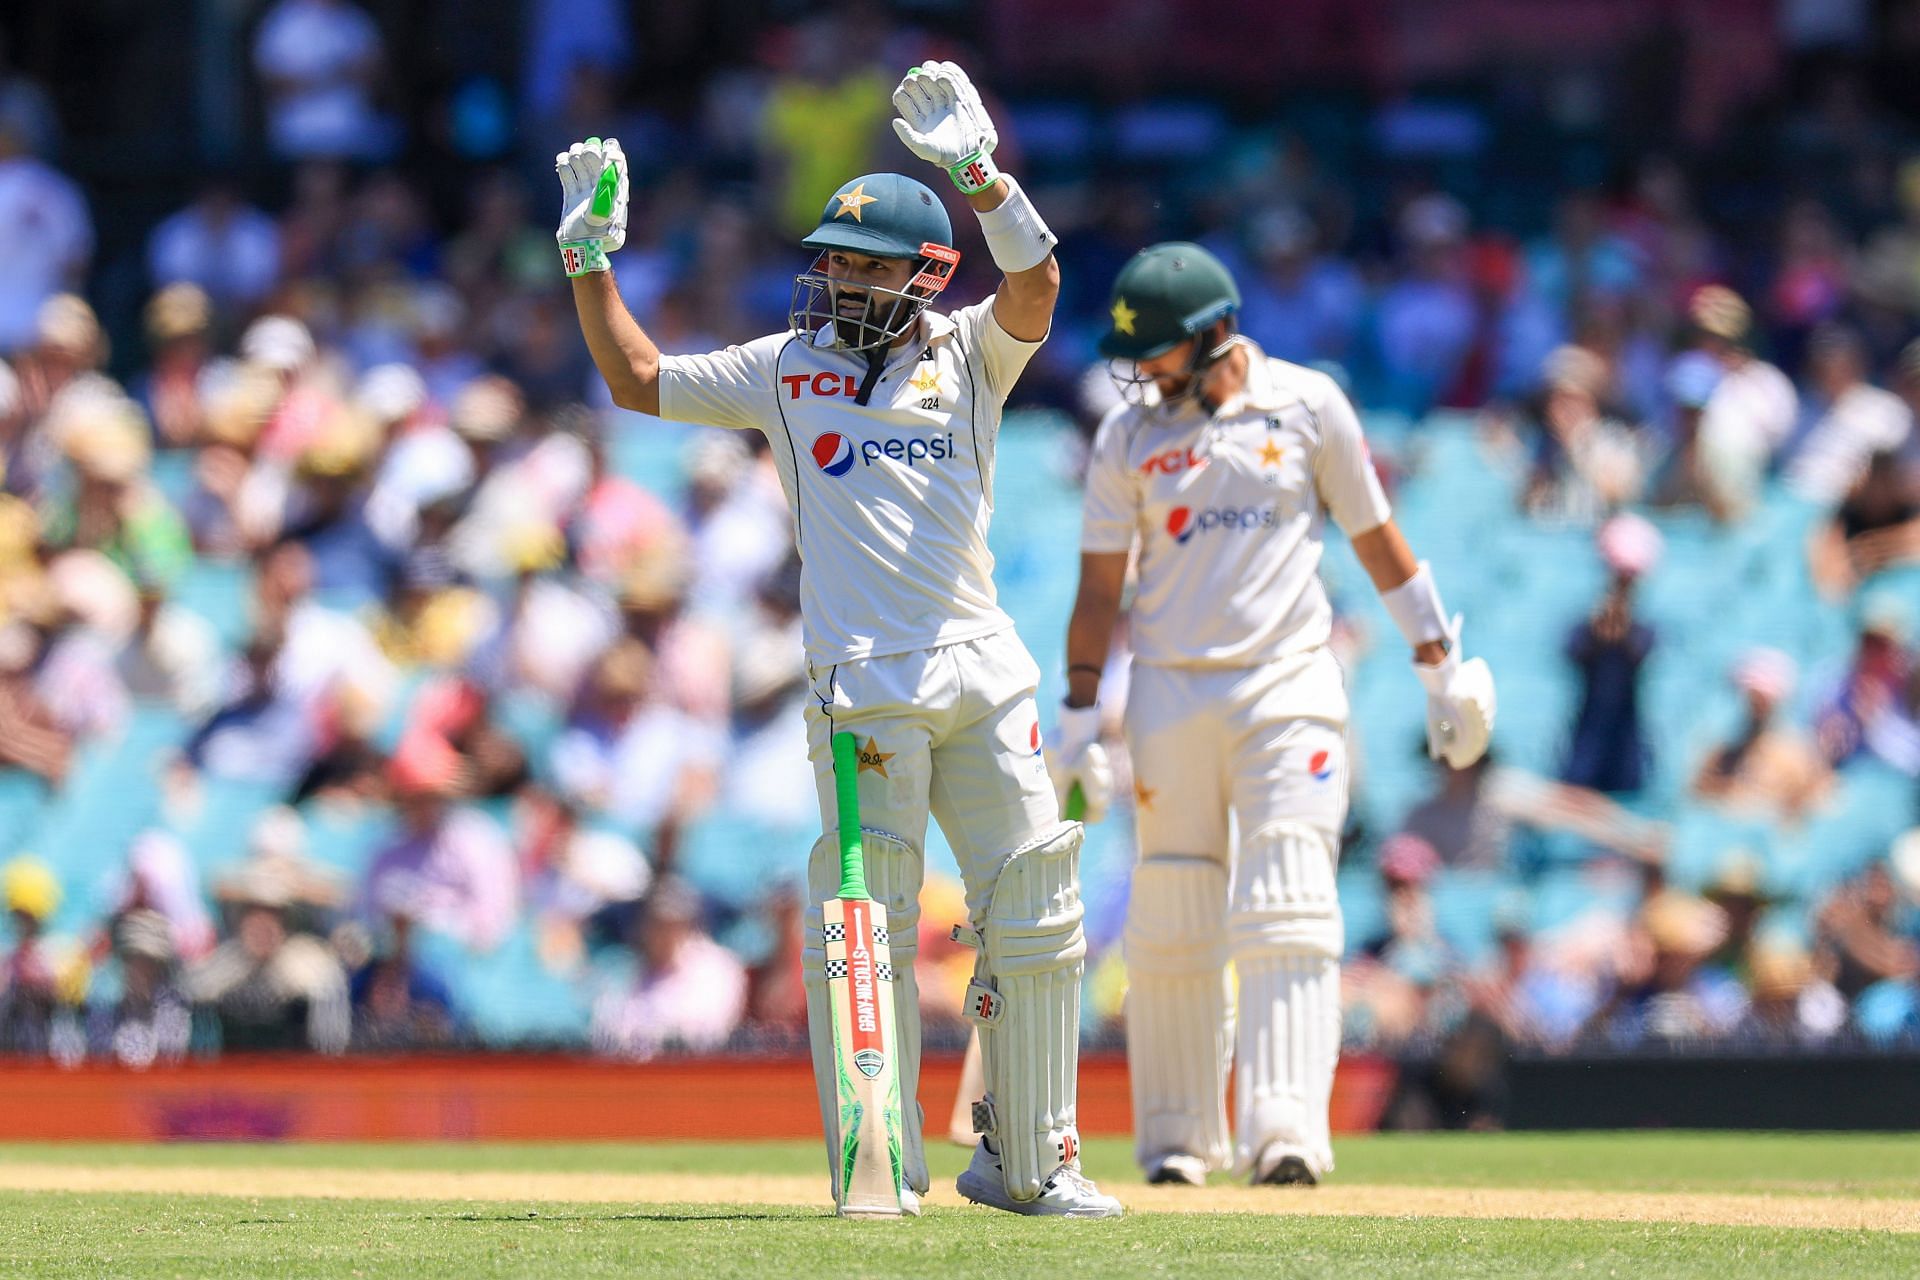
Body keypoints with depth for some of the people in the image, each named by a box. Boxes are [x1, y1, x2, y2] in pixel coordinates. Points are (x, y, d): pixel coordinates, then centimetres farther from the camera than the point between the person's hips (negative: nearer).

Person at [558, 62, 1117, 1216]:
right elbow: (636, 377, 14)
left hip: (985, 675, 1)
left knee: (1035, 916, 1)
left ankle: (1029, 1161, 11)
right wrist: (592, 255, 5)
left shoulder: (967, 354, 10)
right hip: (863, 688, -1)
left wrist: (978, 173, -23)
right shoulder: (785, 368, 12)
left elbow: (1035, 286, -9)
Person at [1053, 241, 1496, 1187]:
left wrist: (1440, 664, 8)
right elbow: (1099, 585, 6)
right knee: (1170, 923, 2)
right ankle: (1175, 1137, 12)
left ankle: (1285, 1130, -20)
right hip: (1171, 692, 1)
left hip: (1288, 687, -1)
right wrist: (1079, 720, 1)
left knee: (1288, 913, -12)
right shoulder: (1128, 433, 5)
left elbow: (1375, 538, 9)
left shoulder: (1307, 404, 3)